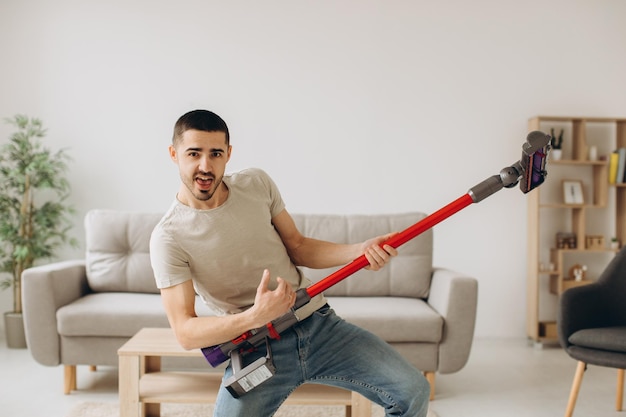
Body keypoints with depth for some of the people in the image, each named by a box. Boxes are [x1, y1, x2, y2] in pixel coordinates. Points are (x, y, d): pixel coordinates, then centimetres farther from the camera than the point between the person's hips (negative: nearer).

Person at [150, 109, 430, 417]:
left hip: (319, 324, 3)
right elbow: (185, 333, -15)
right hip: (255, 349, -2)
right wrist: (254, 317, -32)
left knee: (413, 392, -7)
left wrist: (359, 251, -8)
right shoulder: (168, 238, -12)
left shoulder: (257, 183, 0)